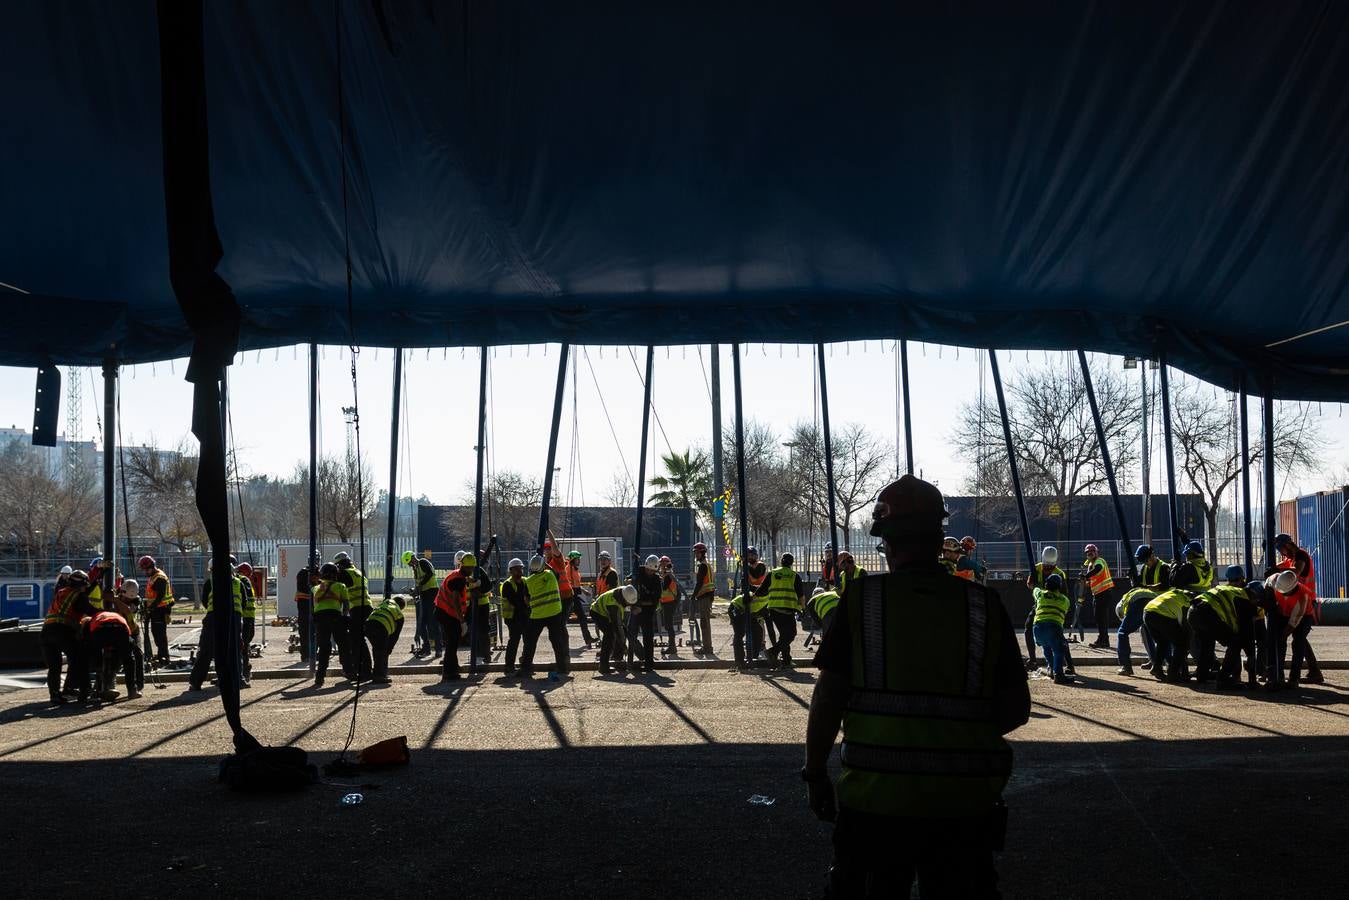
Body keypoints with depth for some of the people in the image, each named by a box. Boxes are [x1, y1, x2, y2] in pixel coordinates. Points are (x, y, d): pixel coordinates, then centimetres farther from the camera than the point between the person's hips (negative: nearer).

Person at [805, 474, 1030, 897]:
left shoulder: (862, 599, -6)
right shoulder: (984, 605, -1)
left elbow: (828, 698, -6)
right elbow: (1016, 708, 3)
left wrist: (814, 773, 6)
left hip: (876, 798, -1)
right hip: (964, 801, 2)